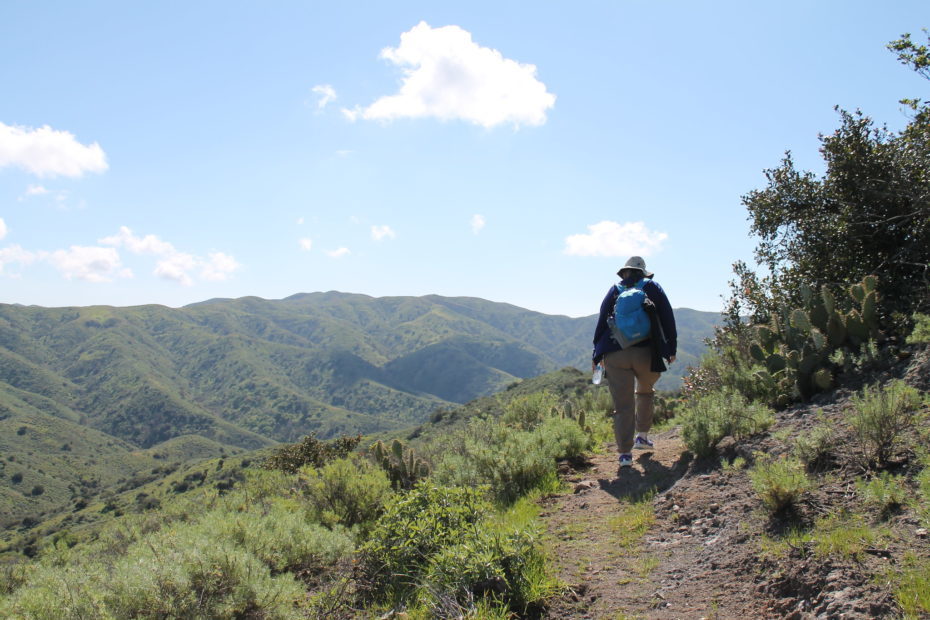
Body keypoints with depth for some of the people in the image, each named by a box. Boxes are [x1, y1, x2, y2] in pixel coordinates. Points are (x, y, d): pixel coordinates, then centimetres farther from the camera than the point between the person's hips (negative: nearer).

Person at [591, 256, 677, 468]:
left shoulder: (614, 291, 12)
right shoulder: (652, 287, 11)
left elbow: (602, 321, 9)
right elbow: (668, 318, 8)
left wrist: (597, 354, 12)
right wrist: (672, 348, 13)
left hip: (615, 355, 0)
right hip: (646, 352, 0)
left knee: (623, 405, 1)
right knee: (645, 392, 27)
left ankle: (625, 452, -3)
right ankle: (642, 436, 32)